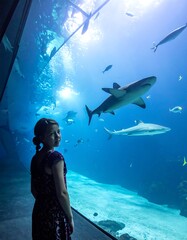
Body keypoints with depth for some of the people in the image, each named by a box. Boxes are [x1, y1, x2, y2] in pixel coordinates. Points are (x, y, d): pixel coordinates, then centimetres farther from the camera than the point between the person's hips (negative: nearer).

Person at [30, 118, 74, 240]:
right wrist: (70, 217, -11)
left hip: (39, 211, 7)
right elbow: (62, 193, -23)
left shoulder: (35, 157, 0)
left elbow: (33, 190, 7)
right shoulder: (56, 157, -23)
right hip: (55, 215, -7)